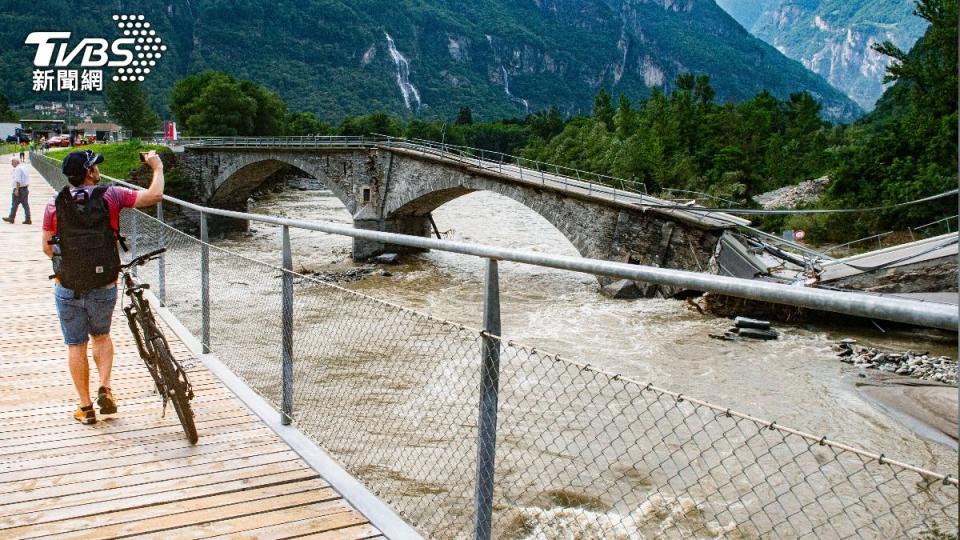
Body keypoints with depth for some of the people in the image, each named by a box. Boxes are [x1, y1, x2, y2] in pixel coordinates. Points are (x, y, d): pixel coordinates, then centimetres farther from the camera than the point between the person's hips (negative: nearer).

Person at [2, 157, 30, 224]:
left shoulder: (17, 169, -13)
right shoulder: (24, 167, 16)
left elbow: (18, 180, -21)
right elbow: (27, 180, 20)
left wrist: (17, 189, -22)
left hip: (19, 189, -9)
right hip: (25, 188, 9)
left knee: (14, 204, 2)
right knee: (25, 204, 5)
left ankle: (11, 218, 10)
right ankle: (28, 219, 1)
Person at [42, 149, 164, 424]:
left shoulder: (55, 204, -5)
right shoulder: (110, 196, -10)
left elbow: (47, 248, 2)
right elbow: (154, 195, -8)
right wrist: (157, 167, 8)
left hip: (68, 288, 0)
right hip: (104, 288, 0)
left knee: (76, 345, 13)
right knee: (102, 336, 25)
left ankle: (85, 407, 18)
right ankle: (105, 388, 9)